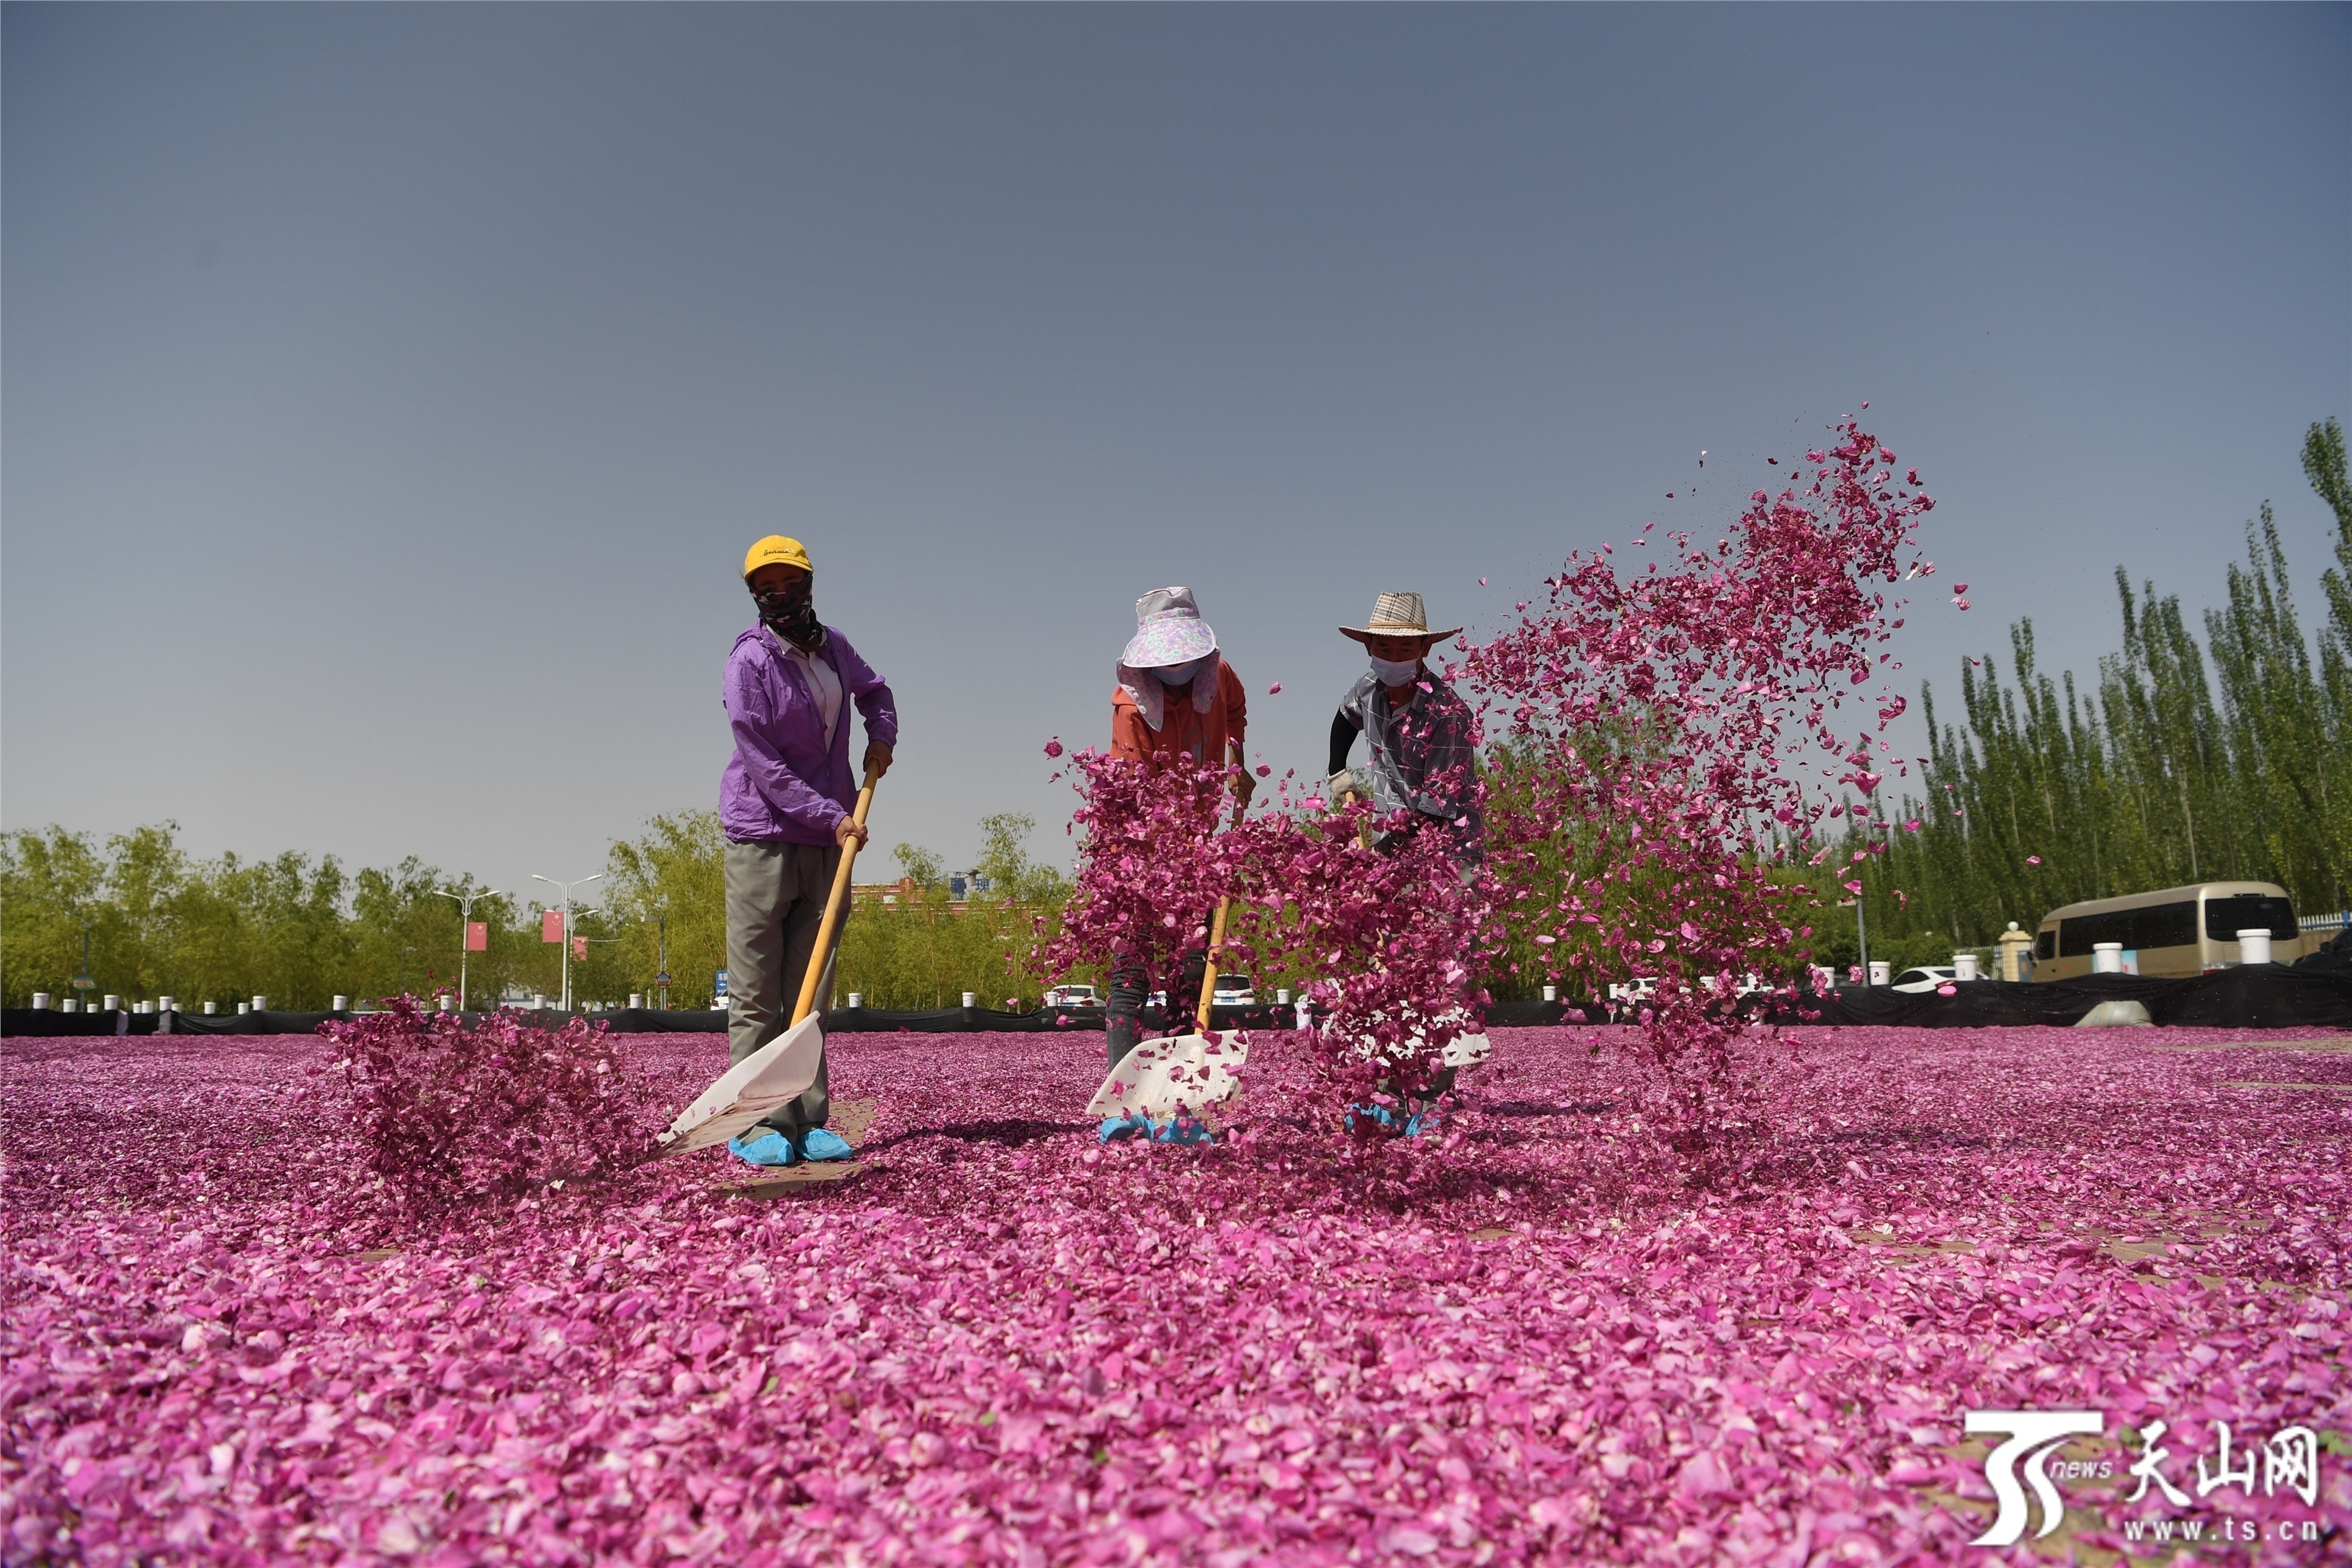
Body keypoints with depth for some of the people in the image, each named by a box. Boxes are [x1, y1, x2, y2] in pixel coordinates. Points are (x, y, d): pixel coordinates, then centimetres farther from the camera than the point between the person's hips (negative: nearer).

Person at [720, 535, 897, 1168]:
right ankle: (756, 1125, 2)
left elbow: (872, 689, 33)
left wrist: (882, 735, 14)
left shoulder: (834, 646, 10)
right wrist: (832, 815, -15)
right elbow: (762, 764, -13)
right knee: (755, 996, -3)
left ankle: (808, 1122, 9)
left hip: (827, 842, 6)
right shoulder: (748, 660, -8)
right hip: (763, 836, -5)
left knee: (810, 991, 6)